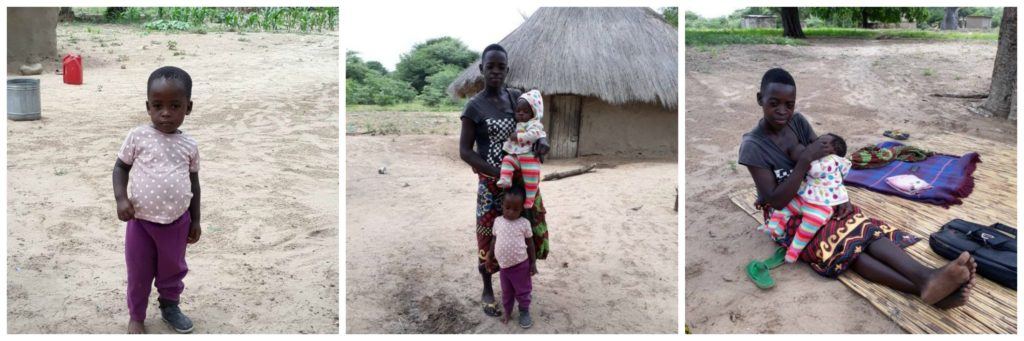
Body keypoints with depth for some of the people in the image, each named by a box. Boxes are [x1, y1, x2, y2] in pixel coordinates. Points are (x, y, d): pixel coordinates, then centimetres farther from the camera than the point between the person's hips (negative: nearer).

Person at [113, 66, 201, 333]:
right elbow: (121, 167, 0)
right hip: (141, 220, -1)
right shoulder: (138, 137, -9)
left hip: (177, 221, 2)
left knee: (173, 269, 18)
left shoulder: (189, 146, -3)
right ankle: (136, 316, 33)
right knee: (139, 273, 13)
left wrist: (195, 221, 10)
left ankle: (170, 306, 42)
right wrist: (121, 198, -15)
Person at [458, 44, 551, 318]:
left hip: (523, 177, 5)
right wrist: (498, 174, -21)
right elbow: (465, 151, -11)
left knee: (530, 227, 12)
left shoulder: (516, 97, 2)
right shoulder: (474, 106, -11)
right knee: (489, 235, 6)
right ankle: (487, 291, 24)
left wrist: (541, 140, -14)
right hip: (491, 182, -5)